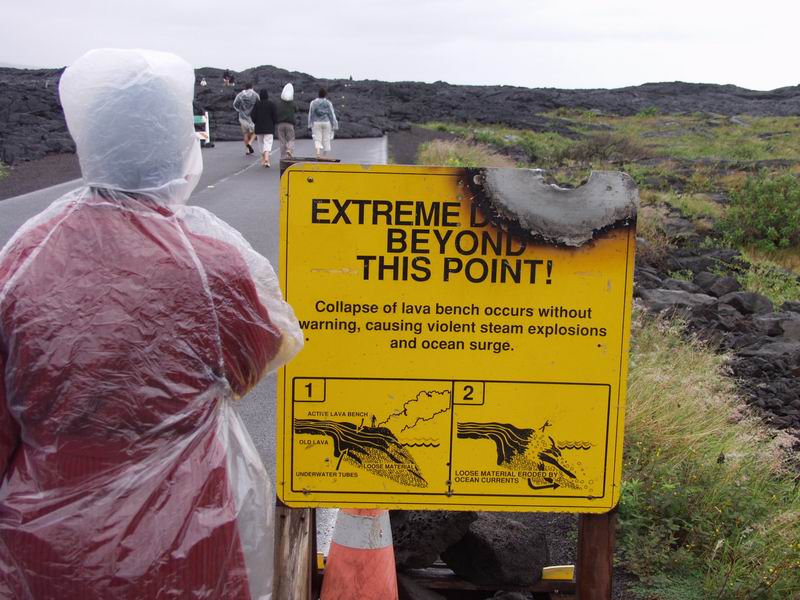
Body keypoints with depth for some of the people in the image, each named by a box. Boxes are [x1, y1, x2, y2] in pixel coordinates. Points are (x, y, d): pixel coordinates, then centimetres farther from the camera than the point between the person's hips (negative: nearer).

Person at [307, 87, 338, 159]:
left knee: (317, 139, -2)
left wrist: (310, 125, 8)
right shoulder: (328, 103, -1)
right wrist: (334, 125, 3)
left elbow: (310, 114, 3)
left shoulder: (313, 102, 2)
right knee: (326, 140, 8)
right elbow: (332, 114, -1)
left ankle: (318, 152, -28)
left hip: (316, 123, 0)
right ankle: (325, 155, 11)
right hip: (326, 122, 0)